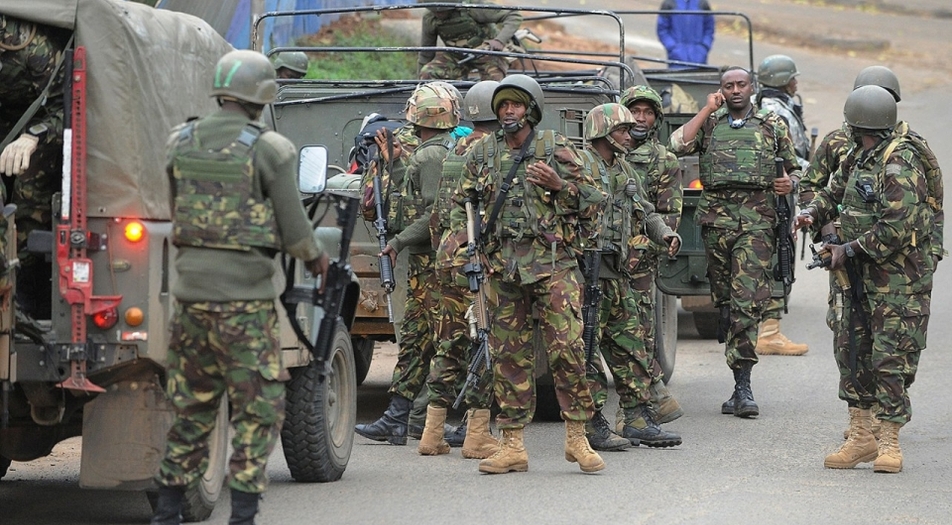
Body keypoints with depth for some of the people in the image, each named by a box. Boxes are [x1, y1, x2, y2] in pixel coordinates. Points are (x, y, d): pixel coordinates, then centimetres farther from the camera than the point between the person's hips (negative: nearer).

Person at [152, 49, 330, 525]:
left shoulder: (181, 143, 5)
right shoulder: (270, 150, -10)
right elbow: (294, 232, -7)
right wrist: (316, 257, 14)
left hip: (190, 289, 5)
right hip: (244, 297, -5)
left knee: (190, 406, 16)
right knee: (259, 409, 4)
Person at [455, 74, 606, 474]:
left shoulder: (556, 148, 2)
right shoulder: (481, 153, 11)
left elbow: (593, 201, 3)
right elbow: (461, 205, 20)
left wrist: (559, 185, -13)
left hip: (551, 263, -3)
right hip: (502, 265, 3)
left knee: (567, 347, -10)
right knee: (508, 354, 4)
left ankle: (577, 437, -1)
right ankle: (512, 445, 8)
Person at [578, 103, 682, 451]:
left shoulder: (624, 171, 19)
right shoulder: (579, 166, -9)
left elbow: (644, 212, 24)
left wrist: (666, 233, 6)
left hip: (617, 275, 9)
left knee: (632, 344, 9)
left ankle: (638, 421, 13)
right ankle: (592, 427, -3)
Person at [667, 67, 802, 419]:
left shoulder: (773, 126, 13)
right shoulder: (709, 124, 14)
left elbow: (794, 168, 20)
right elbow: (677, 145, -4)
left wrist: (789, 183, -3)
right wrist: (707, 110, -1)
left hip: (757, 221, -2)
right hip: (716, 218, 2)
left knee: (748, 301, -14)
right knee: (724, 301, 6)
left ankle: (743, 385, -18)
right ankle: (740, 385, 16)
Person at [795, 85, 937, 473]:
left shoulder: (899, 163, -17)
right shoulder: (859, 159, 11)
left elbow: (898, 228, -24)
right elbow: (835, 191, 29)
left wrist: (849, 251, -16)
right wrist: (813, 212, 7)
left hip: (899, 278, -9)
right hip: (863, 276, 9)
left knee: (891, 357, -8)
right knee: (852, 350, 9)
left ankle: (889, 443, -3)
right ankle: (860, 437, 16)